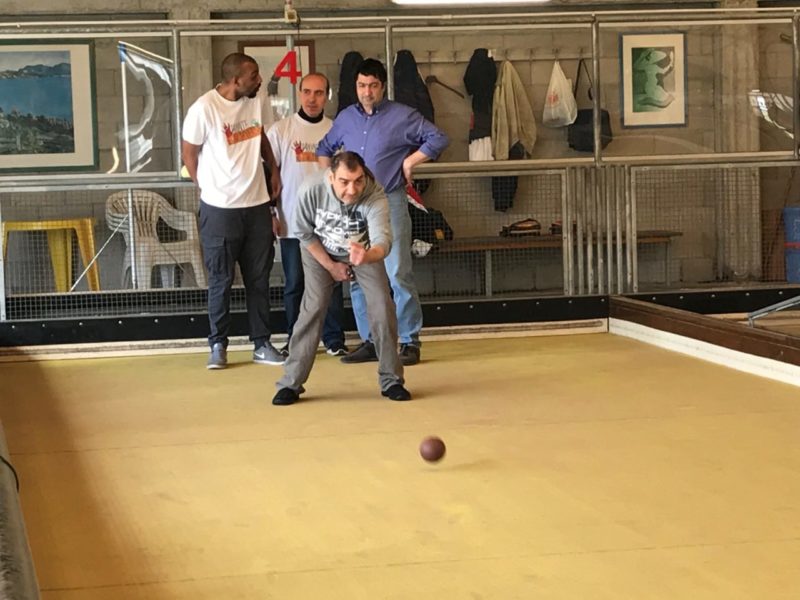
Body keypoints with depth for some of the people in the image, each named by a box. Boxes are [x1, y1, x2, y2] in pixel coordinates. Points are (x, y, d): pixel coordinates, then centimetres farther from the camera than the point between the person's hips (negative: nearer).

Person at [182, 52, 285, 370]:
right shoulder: (204, 109, -16)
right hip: (220, 209, -5)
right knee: (221, 281, 4)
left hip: (258, 204, 5)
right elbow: (189, 152, -4)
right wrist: (209, 189, 1)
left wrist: (273, 168, 10)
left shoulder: (256, 101, 1)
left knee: (259, 279, 10)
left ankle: (262, 344, 18)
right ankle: (218, 345, 15)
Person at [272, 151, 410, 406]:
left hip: (364, 252, 0)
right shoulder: (311, 191, -32)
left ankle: (391, 380, 6)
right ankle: (291, 383, -5)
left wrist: (366, 256, -70)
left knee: (382, 306, -10)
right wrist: (331, 266, -12)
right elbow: (304, 233, -14)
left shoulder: (376, 197, -35)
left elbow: (383, 241, -48)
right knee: (312, 309, -13)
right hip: (321, 252, 0)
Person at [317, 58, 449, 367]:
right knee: (357, 277, 6)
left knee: (398, 274, -10)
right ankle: (370, 341, 15)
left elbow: (438, 138, -2)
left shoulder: (403, 116, -1)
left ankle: (409, 341, -3)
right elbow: (324, 148, 26)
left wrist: (410, 161, -7)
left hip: (390, 202, -5)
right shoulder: (346, 118, 13)